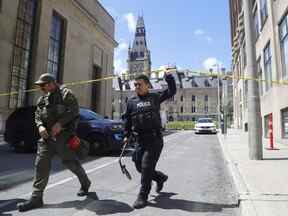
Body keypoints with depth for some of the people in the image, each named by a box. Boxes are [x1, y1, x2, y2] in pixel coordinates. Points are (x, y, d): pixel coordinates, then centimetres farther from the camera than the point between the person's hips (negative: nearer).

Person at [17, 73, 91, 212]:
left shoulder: (65, 93, -5)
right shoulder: (42, 99, 17)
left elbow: (74, 110, -15)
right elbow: (37, 115, 18)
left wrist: (59, 123, -22)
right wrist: (40, 126, -3)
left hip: (63, 135, -6)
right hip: (47, 136, 7)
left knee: (70, 162, 2)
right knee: (41, 164, 0)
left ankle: (85, 183, 27)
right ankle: (36, 198, 8)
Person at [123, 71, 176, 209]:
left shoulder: (155, 97, 3)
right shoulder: (131, 101, 8)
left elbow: (172, 91, 10)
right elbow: (127, 119, 14)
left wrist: (169, 78, 0)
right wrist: (127, 135, 12)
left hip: (155, 140, -4)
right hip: (140, 141, 4)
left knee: (146, 167, -6)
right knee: (140, 167, 12)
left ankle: (142, 196, 13)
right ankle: (161, 177, 39)